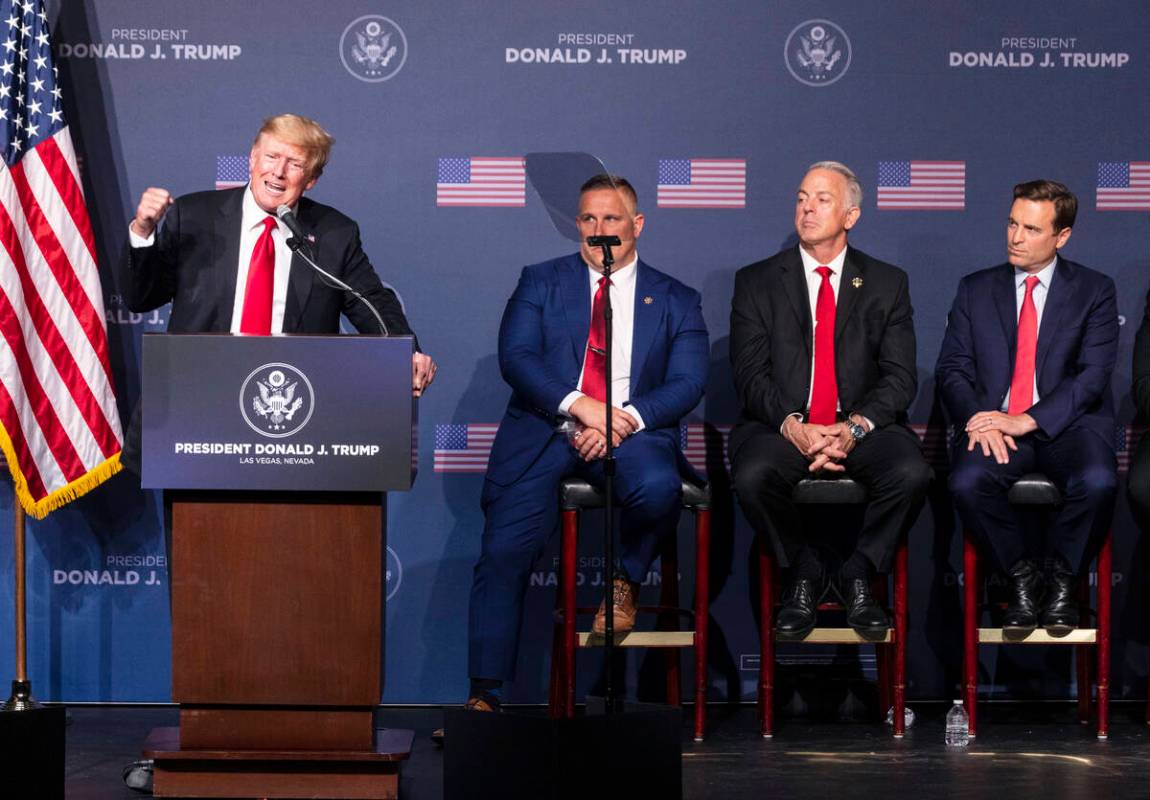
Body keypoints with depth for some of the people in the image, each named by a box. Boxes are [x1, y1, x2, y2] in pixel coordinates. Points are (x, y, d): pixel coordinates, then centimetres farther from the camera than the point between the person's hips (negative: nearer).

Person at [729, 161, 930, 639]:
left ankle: (859, 573, -4)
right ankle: (805, 573, -5)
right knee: (753, 475, -33)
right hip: (782, 425, 0)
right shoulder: (756, 282, 9)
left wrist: (854, 427, -18)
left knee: (911, 473, -31)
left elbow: (900, 377, 1)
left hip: (861, 426, 1)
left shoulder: (887, 284, 10)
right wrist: (793, 426, -20)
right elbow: (750, 375, -1)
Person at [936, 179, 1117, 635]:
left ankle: (1060, 576, -6)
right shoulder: (975, 290, 14)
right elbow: (952, 369, 8)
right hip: (992, 423, 2)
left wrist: (1027, 420, -17)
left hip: (1066, 423, -1)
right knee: (967, 482, -32)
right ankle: (1023, 574, -6)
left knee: (1097, 482, -34)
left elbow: (1092, 376, -4)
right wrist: (978, 420, -14)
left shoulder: (1094, 291, 7)